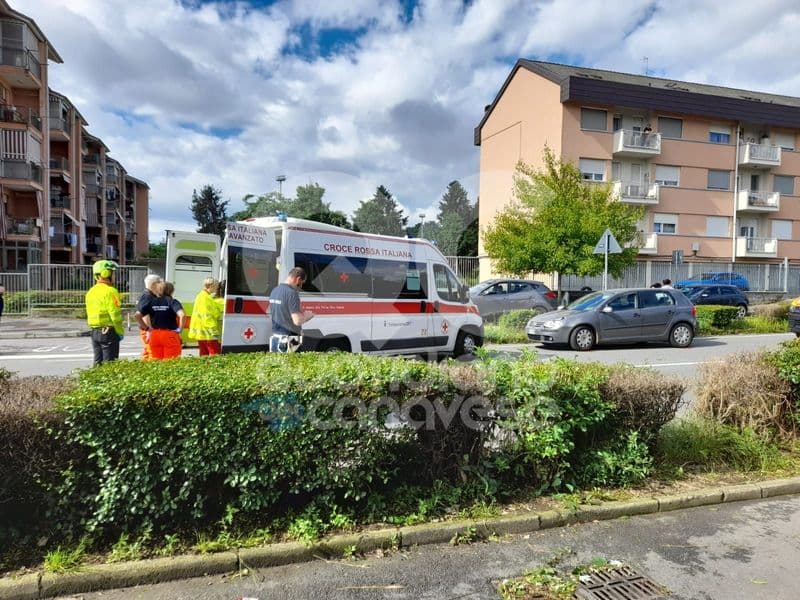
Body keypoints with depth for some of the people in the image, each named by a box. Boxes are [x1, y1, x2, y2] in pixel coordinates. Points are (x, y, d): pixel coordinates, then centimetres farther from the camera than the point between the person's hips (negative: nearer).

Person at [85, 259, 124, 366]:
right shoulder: (110, 291, -14)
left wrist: (95, 329, 19)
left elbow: (89, 313, 15)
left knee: (98, 362, 14)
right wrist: (121, 332, -9)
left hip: (94, 331, 8)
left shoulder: (90, 292, 12)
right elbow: (115, 315, -17)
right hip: (109, 331, -8)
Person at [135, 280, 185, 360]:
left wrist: (147, 328, 6)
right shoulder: (172, 302, -5)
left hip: (154, 335, 4)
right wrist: (180, 329, -10)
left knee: (156, 361, 11)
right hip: (170, 335, -4)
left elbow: (137, 315, 1)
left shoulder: (152, 302, 7)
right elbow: (182, 315, -22)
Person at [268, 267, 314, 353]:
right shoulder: (292, 293, -17)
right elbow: (297, 320, -22)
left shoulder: (274, 291, 10)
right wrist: (308, 316, -1)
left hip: (275, 337, 8)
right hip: (288, 341, -8)